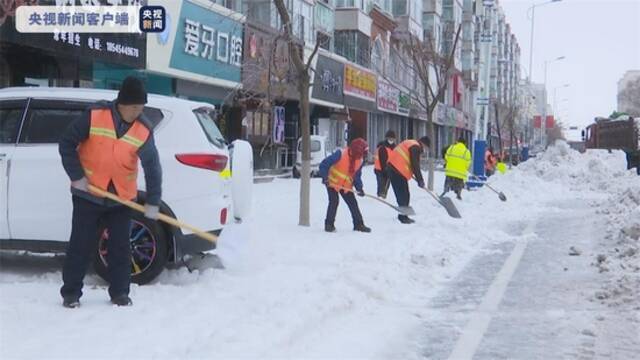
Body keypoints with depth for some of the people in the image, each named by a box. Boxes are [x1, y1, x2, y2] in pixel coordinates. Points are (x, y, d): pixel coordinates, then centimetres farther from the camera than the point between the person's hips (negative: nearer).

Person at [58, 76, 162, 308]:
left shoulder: (144, 131, -9)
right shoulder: (94, 116, -15)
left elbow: (153, 166, -4)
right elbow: (67, 143, -8)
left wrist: (153, 202, -6)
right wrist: (76, 176, -12)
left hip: (122, 198, 2)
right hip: (88, 194, -2)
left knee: (120, 247, 6)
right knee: (81, 245, 1)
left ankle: (120, 293, 17)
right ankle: (70, 293, 12)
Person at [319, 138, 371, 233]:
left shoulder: (360, 161, -4)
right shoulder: (341, 154, -24)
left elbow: (357, 176, 6)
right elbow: (324, 164, -22)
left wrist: (359, 188, -7)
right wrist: (325, 177, -27)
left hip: (346, 186, 6)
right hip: (332, 182, -6)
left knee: (353, 203, 4)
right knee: (334, 202, -15)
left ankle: (359, 224, 16)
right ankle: (329, 224, -2)